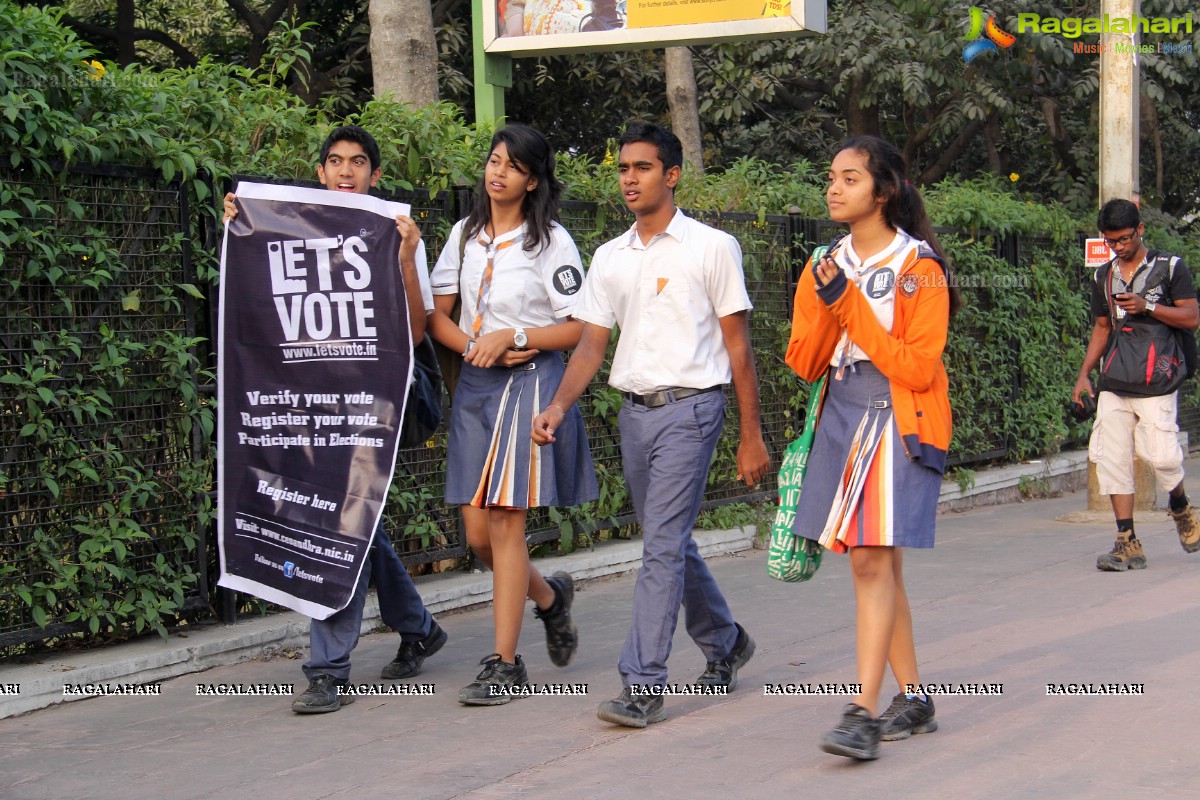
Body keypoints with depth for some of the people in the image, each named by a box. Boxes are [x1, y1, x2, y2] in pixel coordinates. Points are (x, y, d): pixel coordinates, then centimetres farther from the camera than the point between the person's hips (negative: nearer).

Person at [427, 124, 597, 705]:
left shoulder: (551, 241, -4)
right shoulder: (465, 235, 12)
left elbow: (582, 328, -7)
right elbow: (436, 315, 12)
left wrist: (511, 337, -15)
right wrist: (473, 347, -7)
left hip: (530, 383, -6)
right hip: (474, 385, 6)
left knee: (505, 523, -8)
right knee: (477, 532, 5)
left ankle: (504, 664, 0)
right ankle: (549, 596, 35)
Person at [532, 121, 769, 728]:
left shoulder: (711, 248, -2)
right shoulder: (609, 257, 12)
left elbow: (738, 345, -2)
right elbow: (592, 342, 9)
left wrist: (751, 437, -4)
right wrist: (559, 406, -9)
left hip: (689, 408, -6)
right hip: (634, 409, 6)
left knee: (663, 546, -12)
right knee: (671, 543, 15)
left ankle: (643, 685, -11)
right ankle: (723, 643, 35)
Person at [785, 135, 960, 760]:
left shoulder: (919, 267, -6)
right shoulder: (826, 267, 12)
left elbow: (918, 367, -13)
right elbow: (804, 363, 7)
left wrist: (850, 307, -15)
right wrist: (826, 304, -10)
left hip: (899, 422, -6)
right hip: (841, 421, 6)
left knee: (872, 559, -15)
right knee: (878, 566, 9)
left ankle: (863, 713, -17)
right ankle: (913, 700, 20)